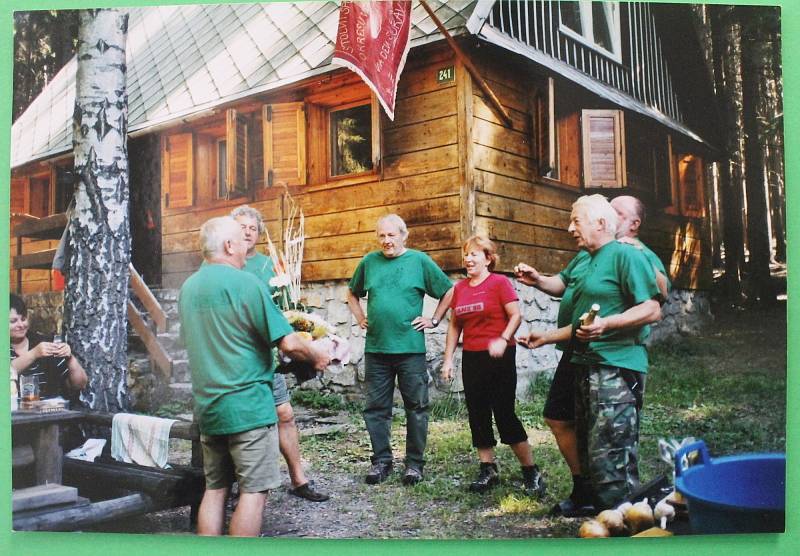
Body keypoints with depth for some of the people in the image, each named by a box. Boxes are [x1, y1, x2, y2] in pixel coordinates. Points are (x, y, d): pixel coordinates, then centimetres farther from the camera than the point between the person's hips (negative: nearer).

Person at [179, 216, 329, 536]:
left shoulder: (188, 287, 9)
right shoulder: (246, 283, -14)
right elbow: (288, 343, -16)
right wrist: (317, 358, 2)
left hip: (207, 406, 8)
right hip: (248, 406, -7)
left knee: (215, 488, 14)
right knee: (253, 491, 0)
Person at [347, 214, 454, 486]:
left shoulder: (419, 260, 0)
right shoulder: (369, 261, 9)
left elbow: (449, 292, 5)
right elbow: (352, 294, 24)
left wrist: (434, 320, 0)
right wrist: (360, 317, 11)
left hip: (410, 348, -3)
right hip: (376, 348, 3)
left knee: (416, 407, 4)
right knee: (376, 408, 8)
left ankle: (414, 463, 16)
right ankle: (381, 460, 20)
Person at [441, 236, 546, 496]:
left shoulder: (500, 282, -6)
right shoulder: (460, 288, 10)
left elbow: (516, 315, -12)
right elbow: (454, 325, 14)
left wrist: (503, 339, -27)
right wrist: (448, 359, 10)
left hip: (499, 358, -6)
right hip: (471, 358, 6)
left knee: (504, 414, -6)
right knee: (477, 415, 8)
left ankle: (531, 472, 7)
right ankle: (488, 470, 20)